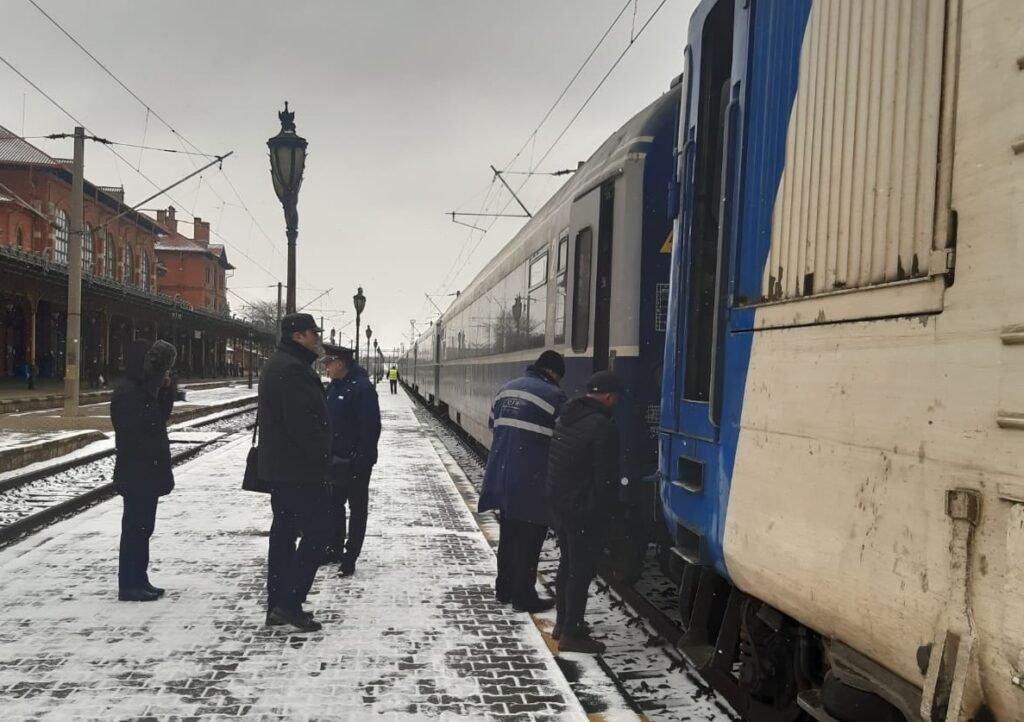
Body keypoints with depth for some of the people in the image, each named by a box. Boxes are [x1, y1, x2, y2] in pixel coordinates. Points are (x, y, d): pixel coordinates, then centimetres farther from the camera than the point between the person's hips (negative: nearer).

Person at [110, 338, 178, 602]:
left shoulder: (145, 389, 11)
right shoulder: (127, 392, -18)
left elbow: (161, 417, 14)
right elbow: (132, 436, -23)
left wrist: (166, 389, 2)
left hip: (147, 472, 10)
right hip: (136, 473, -10)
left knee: (143, 527, 14)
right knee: (135, 527, -3)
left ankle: (139, 581, 21)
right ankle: (129, 585, 4)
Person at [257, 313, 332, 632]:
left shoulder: (277, 364, 16)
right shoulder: (293, 369, -19)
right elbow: (304, 423, -25)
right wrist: (324, 459, -17)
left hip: (279, 467, 11)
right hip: (299, 469, -11)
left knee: (284, 532, 13)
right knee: (317, 531, -4)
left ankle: (278, 605, 19)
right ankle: (289, 603, -3)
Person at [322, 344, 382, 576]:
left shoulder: (362, 387, -18)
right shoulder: (333, 386, 8)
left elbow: (371, 427, -21)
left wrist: (363, 459, -22)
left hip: (356, 461, -8)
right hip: (335, 458, 8)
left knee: (356, 508, 4)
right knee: (334, 505, 17)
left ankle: (350, 557, 11)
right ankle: (335, 549, 31)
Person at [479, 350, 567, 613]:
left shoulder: (506, 389, 10)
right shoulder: (553, 396, -12)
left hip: (502, 476, 7)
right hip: (531, 482, -7)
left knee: (508, 534, 19)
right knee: (528, 538, 2)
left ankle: (504, 588, 28)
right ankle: (524, 596, 9)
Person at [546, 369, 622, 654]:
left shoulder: (566, 417, 7)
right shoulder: (602, 426, -21)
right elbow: (606, 478, -18)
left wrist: (558, 497, 15)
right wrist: (604, 511, -4)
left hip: (559, 503, 9)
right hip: (584, 511, -9)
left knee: (567, 563, 19)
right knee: (581, 569, 1)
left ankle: (563, 622, 29)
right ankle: (572, 634, 8)